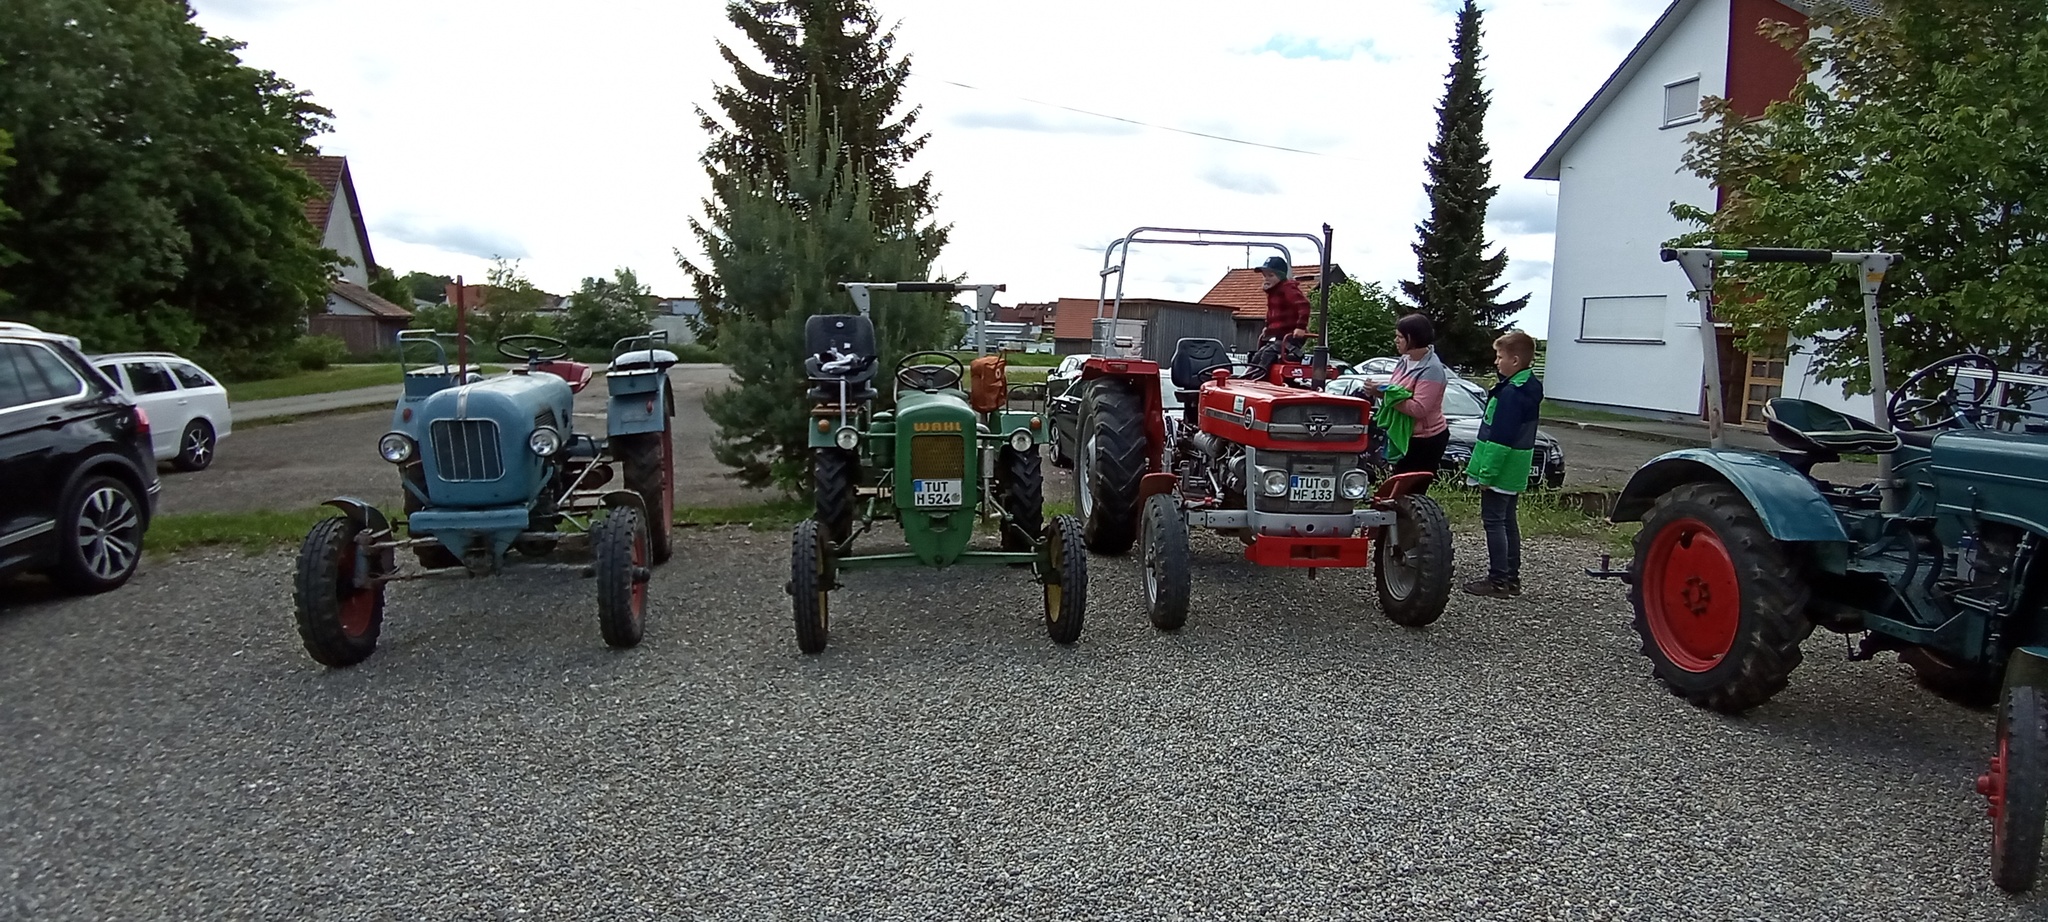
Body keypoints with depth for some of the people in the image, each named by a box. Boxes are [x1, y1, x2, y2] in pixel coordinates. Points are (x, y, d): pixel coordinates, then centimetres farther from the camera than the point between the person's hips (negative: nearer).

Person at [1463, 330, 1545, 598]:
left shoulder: (1510, 392, -20)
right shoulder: (1531, 388, 10)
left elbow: (1500, 437, -23)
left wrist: (1487, 473, -19)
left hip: (1500, 471, -10)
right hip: (1516, 472, 10)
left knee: (1493, 521, -4)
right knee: (1508, 521, 15)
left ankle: (1498, 580, -1)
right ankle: (1512, 577, 22)